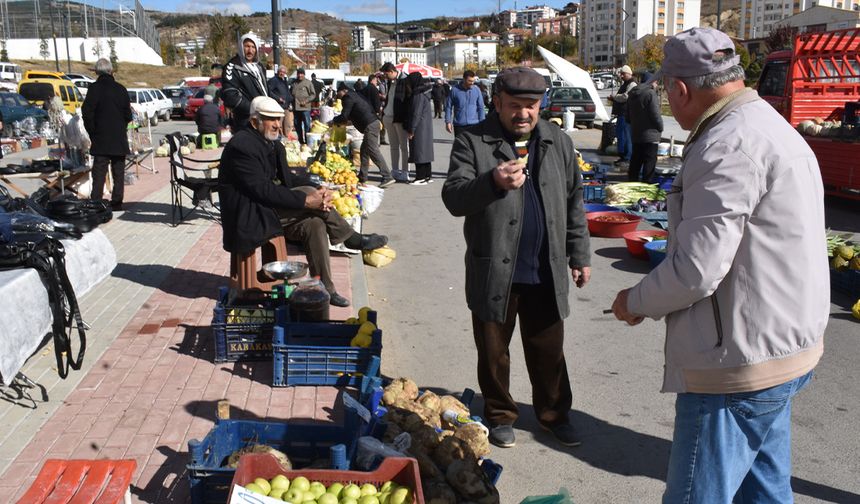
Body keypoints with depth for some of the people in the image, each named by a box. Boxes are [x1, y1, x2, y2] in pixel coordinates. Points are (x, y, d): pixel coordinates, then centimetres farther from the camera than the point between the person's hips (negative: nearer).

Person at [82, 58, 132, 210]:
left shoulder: (95, 88, -8)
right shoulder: (120, 89, 2)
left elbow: (87, 112, -11)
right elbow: (128, 115, 5)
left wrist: (92, 132, -1)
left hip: (101, 140, -3)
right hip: (120, 139, 3)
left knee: (99, 172, -1)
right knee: (118, 172, 10)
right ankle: (117, 202, 12)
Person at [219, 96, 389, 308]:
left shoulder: (274, 146, 12)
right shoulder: (241, 146, -18)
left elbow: (288, 178, 9)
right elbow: (262, 189, -26)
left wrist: (318, 190, -12)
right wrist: (306, 200, -30)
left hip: (269, 211, 9)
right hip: (248, 217, -9)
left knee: (314, 224, -15)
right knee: (308, 193, -23)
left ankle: (325, 289, -11)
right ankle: (353, 239, -7)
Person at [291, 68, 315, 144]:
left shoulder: (308, 83, 1)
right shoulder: (294, 83, 12)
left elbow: (313, 94, -1)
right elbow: (291, 93, 23)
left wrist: (306, 101, -12)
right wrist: (291, 100, 7)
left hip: (305, 107, -5)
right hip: (296, 108, 5)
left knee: (307, 125, -7)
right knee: (297, 125, 10)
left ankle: (307, 141, -3)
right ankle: (300, 140, 20)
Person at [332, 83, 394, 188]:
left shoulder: (348, 98, -6)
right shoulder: (354, 95, 24)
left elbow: (344, 116, -9)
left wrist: (334, 121, 7)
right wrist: (345, 121, 30)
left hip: (370, 125, -10)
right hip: (373, 122, 10)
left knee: (373, 151, -12)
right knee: (364, 151, 16)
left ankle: (387, 177, -17)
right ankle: (362, 177, 21)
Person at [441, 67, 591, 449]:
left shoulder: (558, 142, 8)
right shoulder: (472, 143, -5)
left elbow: (573, 202, 13)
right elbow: (453, 198, -12)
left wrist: (580, 255, 12)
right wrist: (493, 182, -30)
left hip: (546, 271, 3)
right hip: (494, 271, -2)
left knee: (549, 351, 14)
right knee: (493, 352, 11)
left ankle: (554, 414, 32)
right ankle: (500, 415, 30)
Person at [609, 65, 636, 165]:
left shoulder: (632, 85, -12)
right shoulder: (624, 84, 22)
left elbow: (625, 96, -24)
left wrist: (614, 97, -10)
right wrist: (613, 98, 13)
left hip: (626, 115, -11)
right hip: (621, 114, 11)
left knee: (625, 136, -10)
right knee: (620, 135, 15)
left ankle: (627, 157, -7)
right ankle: (622, 156, 22)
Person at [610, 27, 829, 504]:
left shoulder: (727, 146, -21)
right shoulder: (773, 127, 13)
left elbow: (695, 270, -24)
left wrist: (635, 301, -7)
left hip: (740, 363, -10)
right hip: (783, 350, 10)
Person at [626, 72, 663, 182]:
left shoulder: (632, 95, 13)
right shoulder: (651, 94, -14)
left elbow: (628, 116, 19)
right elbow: (656, 115, -16)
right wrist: (660, 128, -2)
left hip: (635, 135, 8)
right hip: (650, 135, -8)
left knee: (635, 162, 15)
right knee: (650, 162, -4)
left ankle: (632, 182, 21)